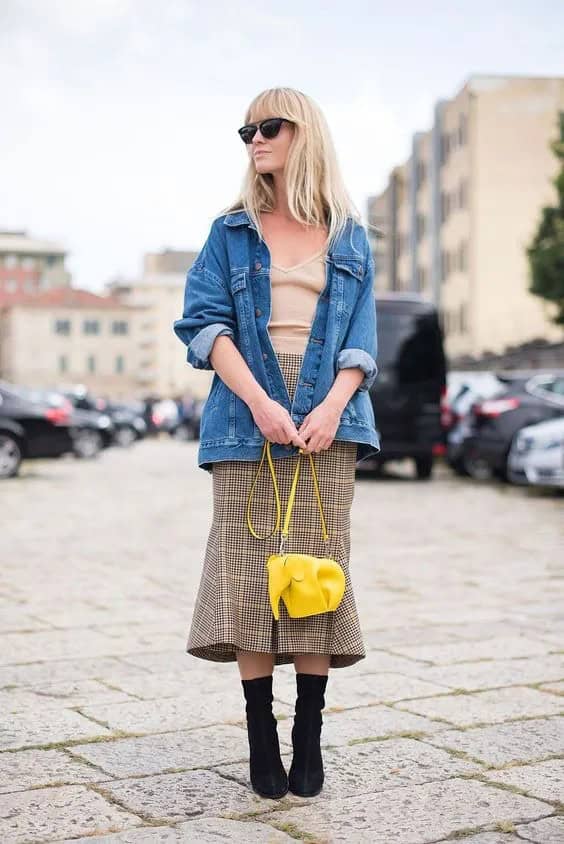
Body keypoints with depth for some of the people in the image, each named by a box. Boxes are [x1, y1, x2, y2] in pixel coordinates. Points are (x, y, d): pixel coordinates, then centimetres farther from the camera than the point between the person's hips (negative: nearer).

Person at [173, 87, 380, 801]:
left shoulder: (350, 239, 15)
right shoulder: (231, 233, 14)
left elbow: (361, 341, 8)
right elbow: (205, 322, 2)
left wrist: (332, 407, -11)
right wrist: (260, 403, -13)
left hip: (327, 424, 0)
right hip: (248, 422, 0)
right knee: (250, 573, -5)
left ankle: (309, 738, 6)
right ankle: (261, 738, 3)